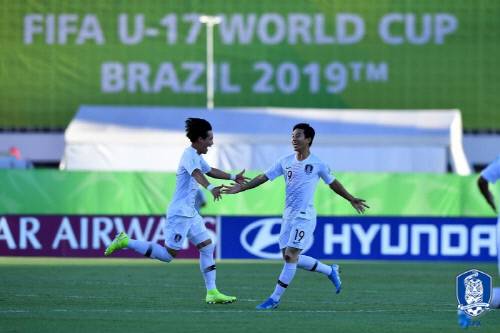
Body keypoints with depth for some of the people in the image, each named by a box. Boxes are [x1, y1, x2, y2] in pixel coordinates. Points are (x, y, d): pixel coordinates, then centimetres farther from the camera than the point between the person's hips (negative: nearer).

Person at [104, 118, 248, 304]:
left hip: (190, 213, 10)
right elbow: (196, 173, -36)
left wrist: (233, 177, 37)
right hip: (179, 213, -10)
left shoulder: (197, 157, 16)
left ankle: (212, 292, 6)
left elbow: (210, 171, 35)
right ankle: (126, 242, -1)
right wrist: (211, 188, -53)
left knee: (207, 248, 6)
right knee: (168, 255, -10)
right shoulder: (189, 155, -15)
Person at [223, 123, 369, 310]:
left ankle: (275, 298, -8)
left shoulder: (317, 165, -3)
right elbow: (263, 178, 9)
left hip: (305, 216, -6)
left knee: (291, 256, -12)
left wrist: (351, 200, 16)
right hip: (288, 215, 6)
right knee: (290, 258, 5)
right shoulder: (285, 162, 8)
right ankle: (330, 271, 24)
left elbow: (333, 183, 12)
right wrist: (241, 188, 1)